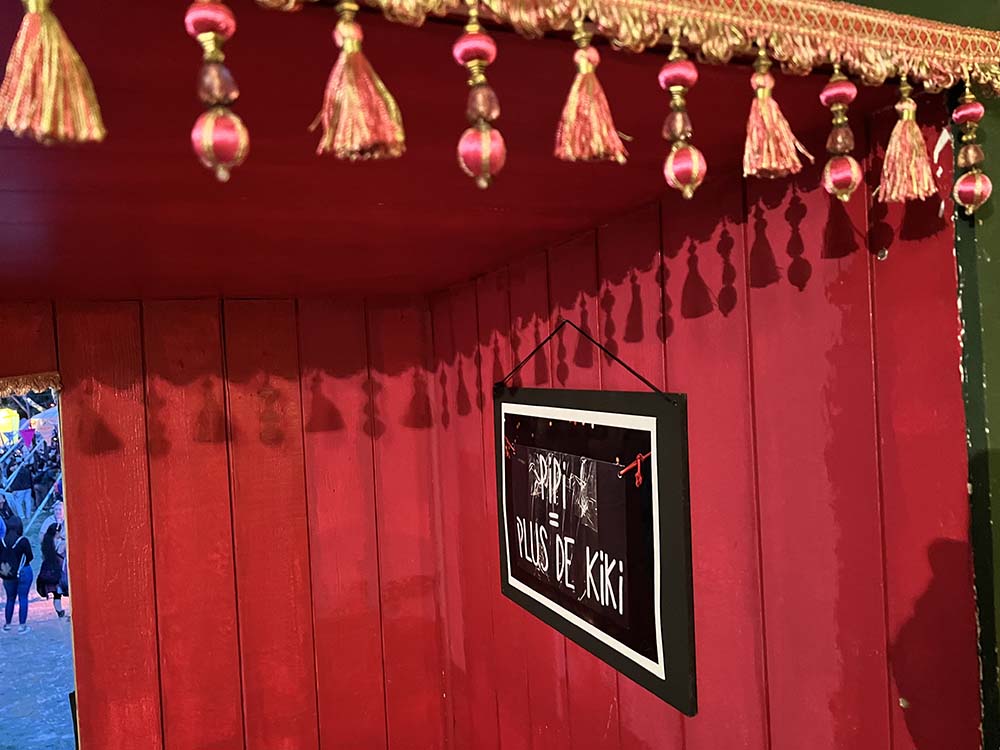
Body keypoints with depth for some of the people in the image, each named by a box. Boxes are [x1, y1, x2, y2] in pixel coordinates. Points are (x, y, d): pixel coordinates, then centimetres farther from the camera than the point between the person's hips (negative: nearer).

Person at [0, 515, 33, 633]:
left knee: (10, 599, 18)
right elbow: (30, 557, -10)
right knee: (23, 598, 5)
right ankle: (22, 625, 7)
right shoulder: (23, 541, -17)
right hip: (23, 572, -3)